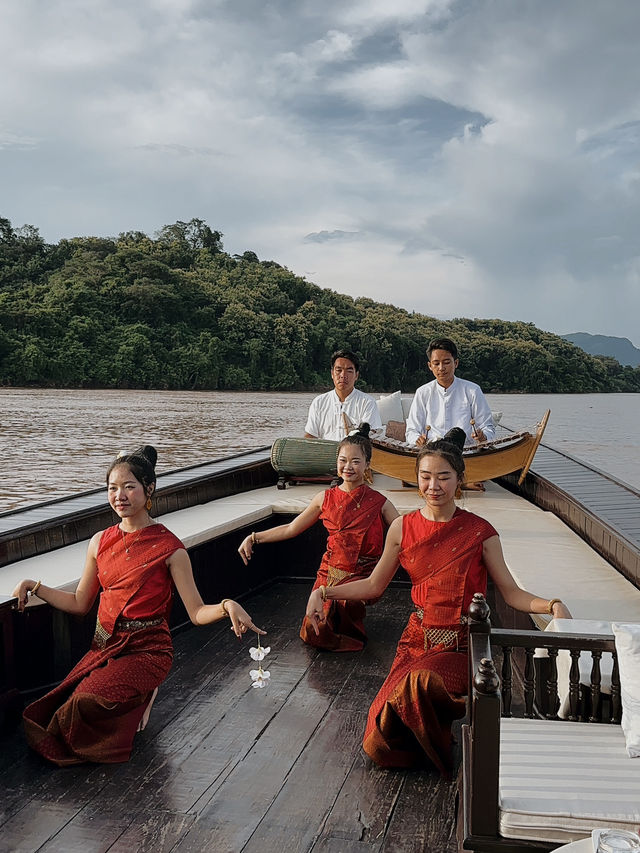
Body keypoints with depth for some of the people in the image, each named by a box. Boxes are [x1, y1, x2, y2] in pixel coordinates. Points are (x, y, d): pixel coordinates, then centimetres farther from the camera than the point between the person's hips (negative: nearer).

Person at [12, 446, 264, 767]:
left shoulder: (169, 548, -8)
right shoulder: (101, 542, 6)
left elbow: (197, 612, -10)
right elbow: (80, 603, 15)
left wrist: (227, 606, -30)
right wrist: (34, 587, 4)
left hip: (147, 649, -5)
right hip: (104, 646, 5)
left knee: (91, 701, -28)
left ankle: (141, 700, 5)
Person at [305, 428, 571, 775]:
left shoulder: (479, 532, -5)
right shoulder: (403, 528, 3)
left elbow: (511, 592, -2)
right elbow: (374, 585, 13)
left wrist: (552, 605, -20)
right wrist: (322, 593, 3)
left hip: (462, 646, -3)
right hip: (417, 641, 3)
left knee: (419, 682, -37)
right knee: (380, 747, -12)